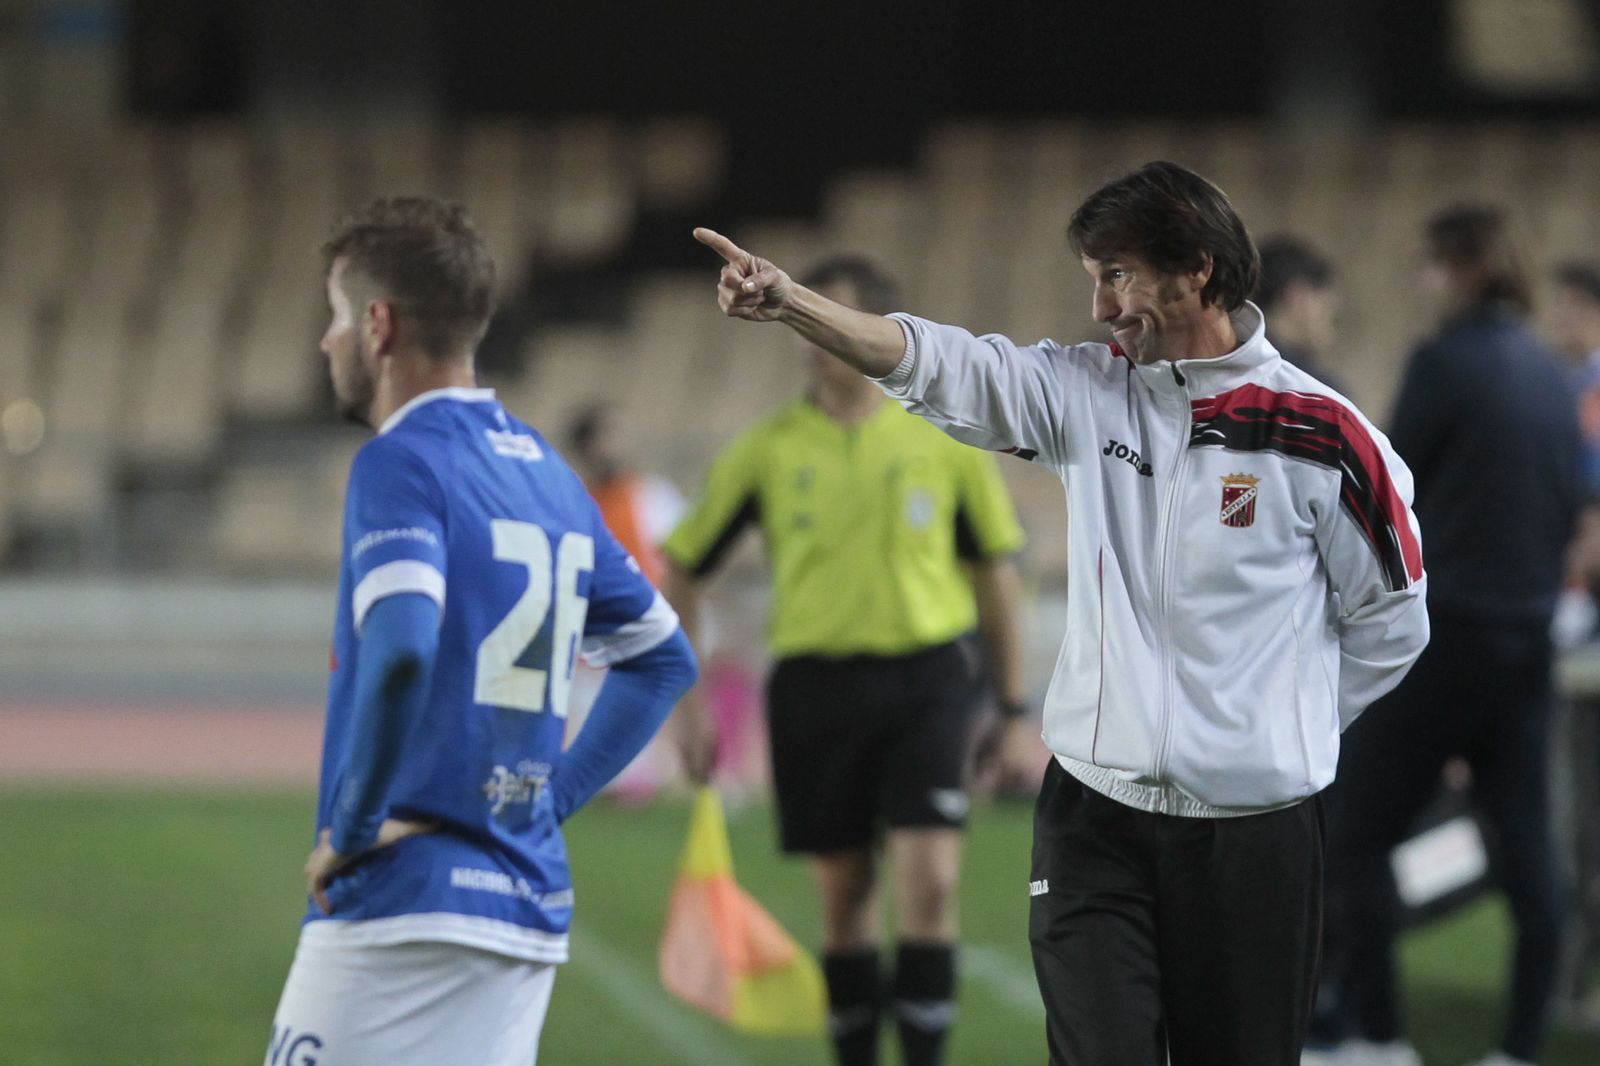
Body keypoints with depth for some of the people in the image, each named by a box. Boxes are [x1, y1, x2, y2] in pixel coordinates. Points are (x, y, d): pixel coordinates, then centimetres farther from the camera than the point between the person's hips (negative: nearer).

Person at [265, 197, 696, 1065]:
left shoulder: (402, 463, -9)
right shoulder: (546, 473, 16)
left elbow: (400, 649, -26)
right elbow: (662, 655, 25)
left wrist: (354, 825, -15)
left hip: (403, 909, -8)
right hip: (531, 912, 8)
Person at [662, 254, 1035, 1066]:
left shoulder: (945, 439, 0)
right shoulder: (769, 449, 0)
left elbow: (994, 567, 10)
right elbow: (683, 569, 7)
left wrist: (1014, 708, 10)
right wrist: (686, 703, 3)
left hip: (926, 675, -1)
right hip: (815, 684, 1)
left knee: (929, 882, -11)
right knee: (844, 893, 7)